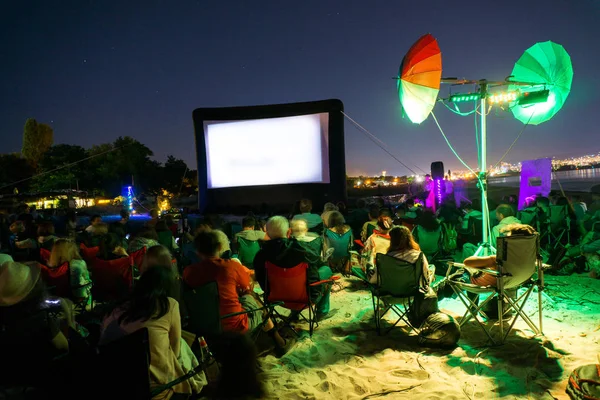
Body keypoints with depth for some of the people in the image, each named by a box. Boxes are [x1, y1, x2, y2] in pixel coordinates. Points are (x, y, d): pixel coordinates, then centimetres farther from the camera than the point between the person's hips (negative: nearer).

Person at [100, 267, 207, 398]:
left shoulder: (123, 306, 1)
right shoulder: (170, 304, -8)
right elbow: (175, 346, 4)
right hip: (158, 379, -4)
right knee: (182, 345, 20)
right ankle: (193, 387, 35)